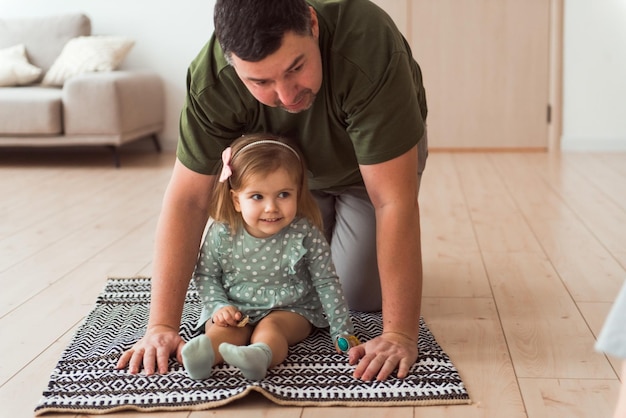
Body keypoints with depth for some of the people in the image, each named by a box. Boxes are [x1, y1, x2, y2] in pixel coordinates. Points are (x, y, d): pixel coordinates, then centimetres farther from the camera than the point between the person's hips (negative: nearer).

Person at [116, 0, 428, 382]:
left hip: (369, 161, -2)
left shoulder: (369, 46, -44)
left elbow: (394, 202, -43)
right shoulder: (210, 79, -35)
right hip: (290, 166, 2)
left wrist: (400, 334, -44)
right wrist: (162, 326, -33)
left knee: (360, 295, -8)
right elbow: (188, 199, -29)